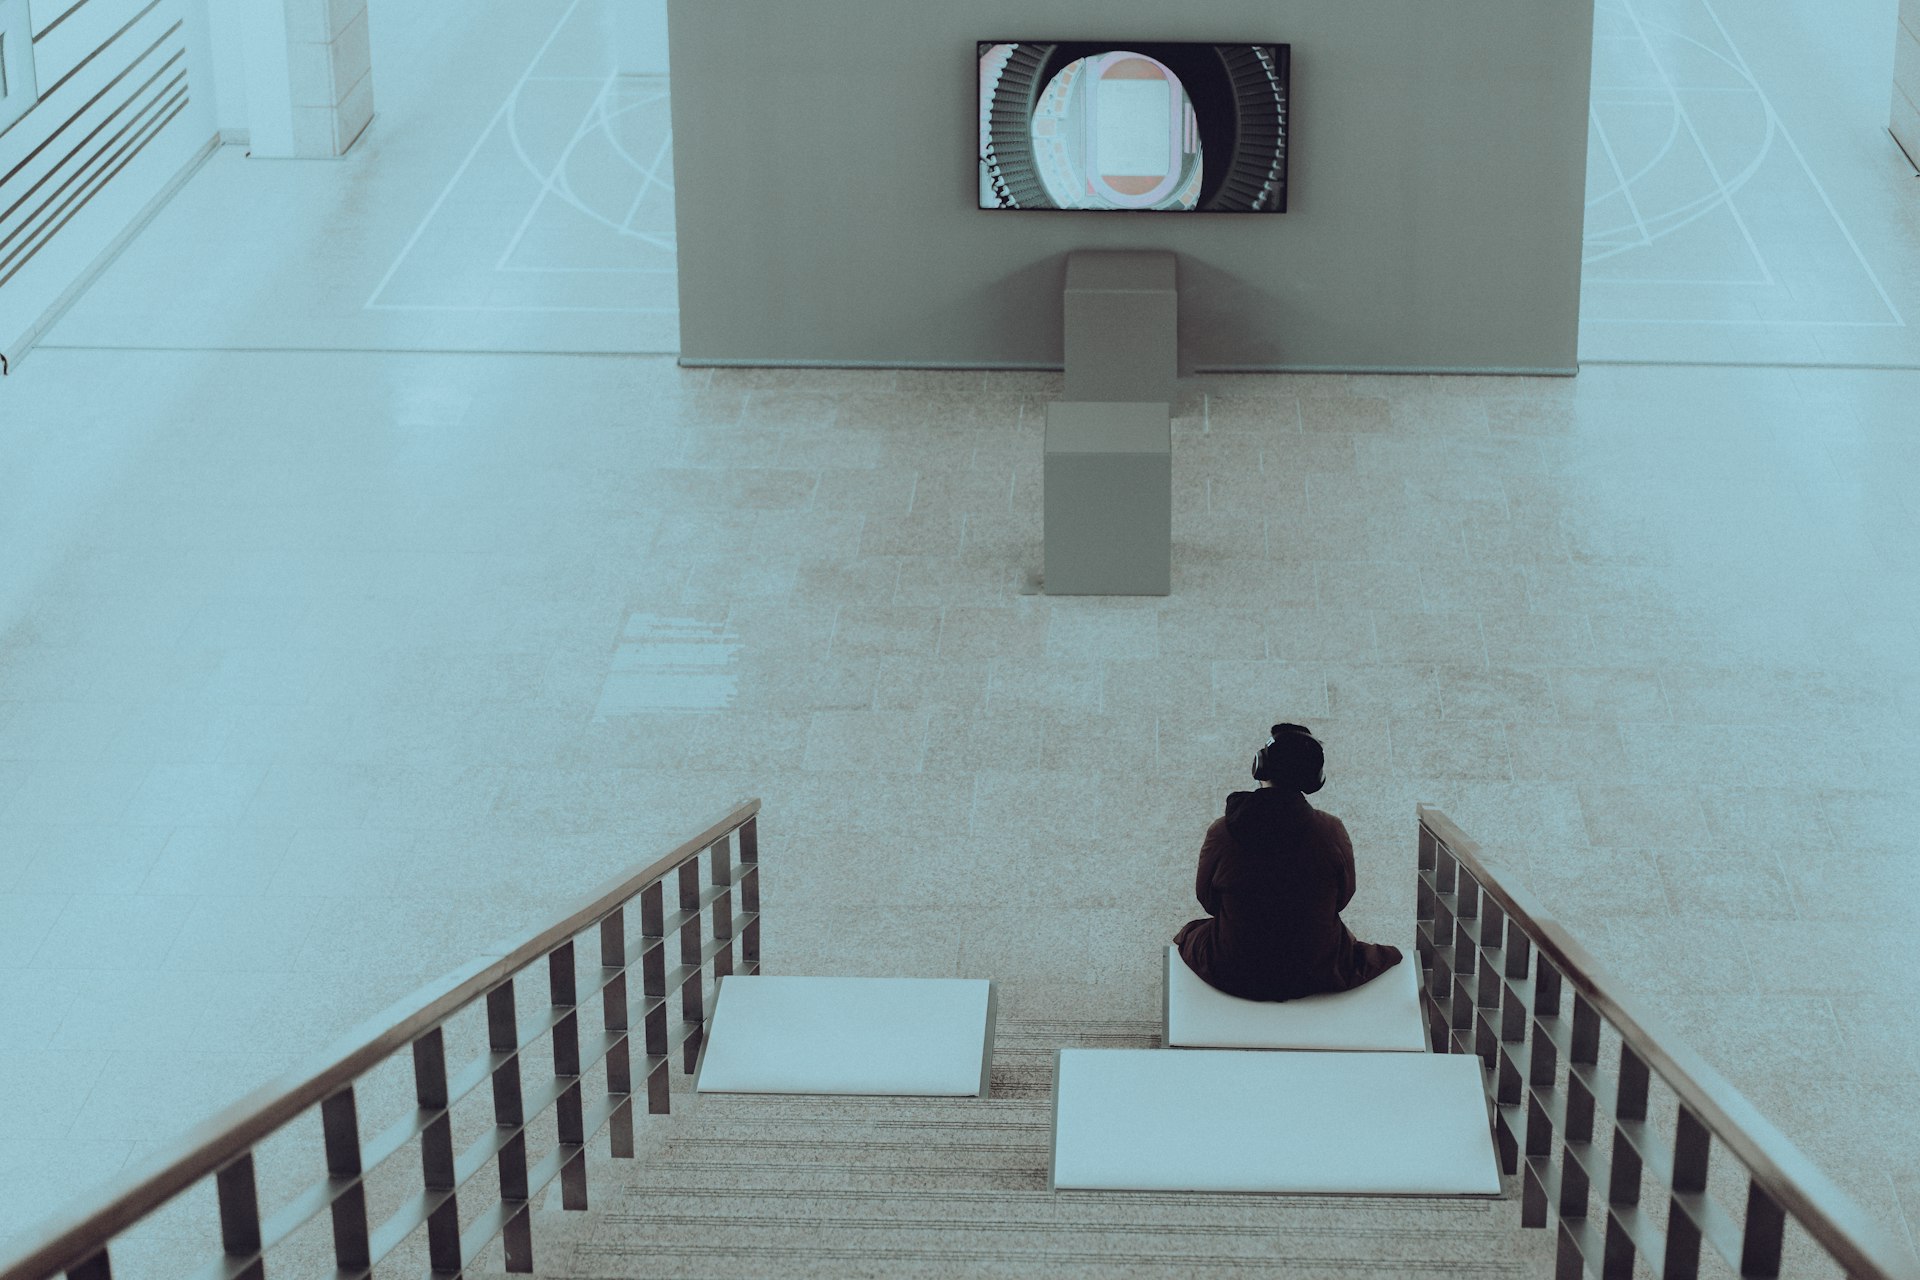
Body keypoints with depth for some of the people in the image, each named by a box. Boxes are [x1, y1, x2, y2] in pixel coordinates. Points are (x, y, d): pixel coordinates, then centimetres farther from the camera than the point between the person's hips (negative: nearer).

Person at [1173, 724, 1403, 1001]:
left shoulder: (1221, 833, -18)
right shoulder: (1331, 832, -18)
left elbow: (1207, 900, -2)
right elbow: (1343, 897, -1)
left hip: (1233, 977, 1)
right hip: (1316, 977, 0)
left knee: (1188, 935, 36)